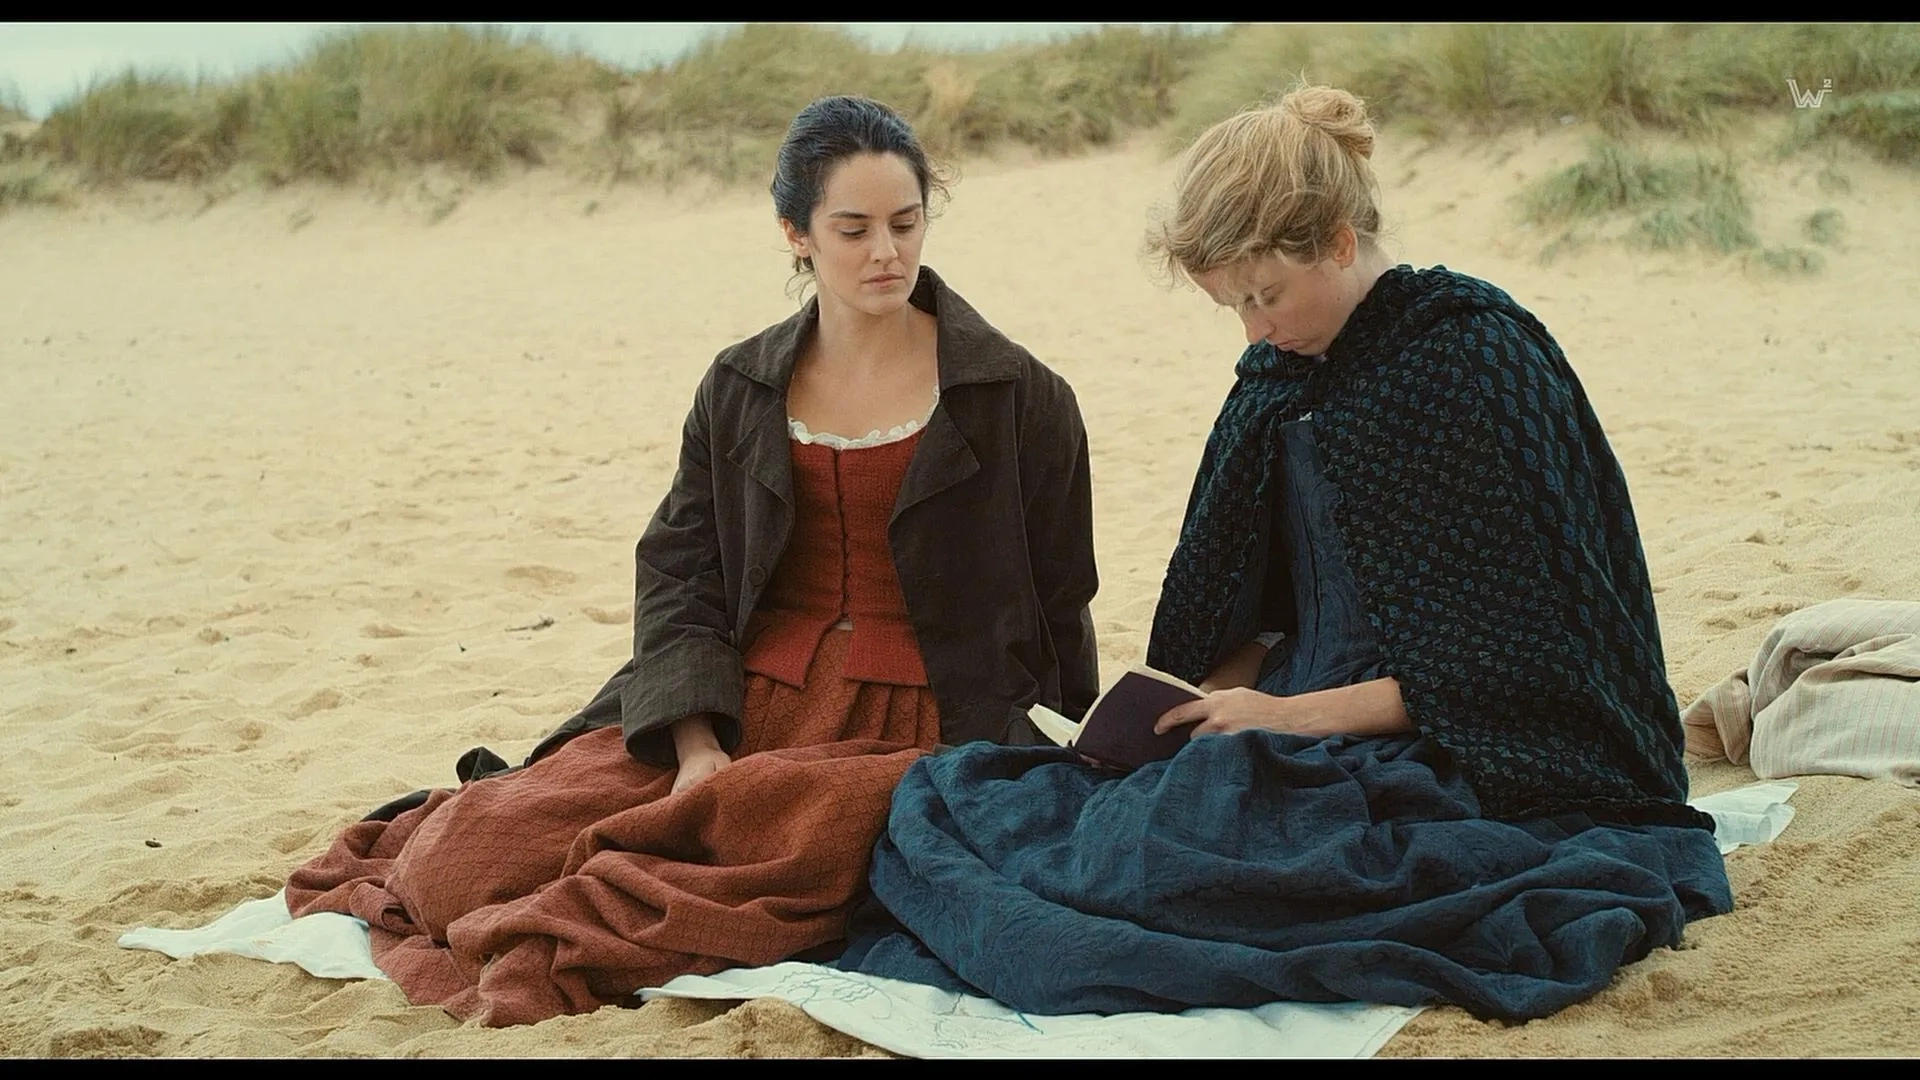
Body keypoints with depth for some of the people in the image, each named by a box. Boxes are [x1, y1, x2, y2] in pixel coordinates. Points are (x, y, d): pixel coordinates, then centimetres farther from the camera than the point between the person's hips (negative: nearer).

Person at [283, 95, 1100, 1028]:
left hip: (910, 733, -2)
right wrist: (697, 746, -12)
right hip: (740, 706, 3)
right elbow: (677, 569, 3)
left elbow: (1058, 607, 5)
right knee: (472, 854, -15)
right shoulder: (739, 391, 10)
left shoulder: (1020, 398, 2)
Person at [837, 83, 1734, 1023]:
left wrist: (1288, 715, -18)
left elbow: (1503, 660, -14)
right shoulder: (1287, 370, 10)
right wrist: (1204, 700, -4)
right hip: (1330, 727, 8)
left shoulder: (1481, 356, -12)